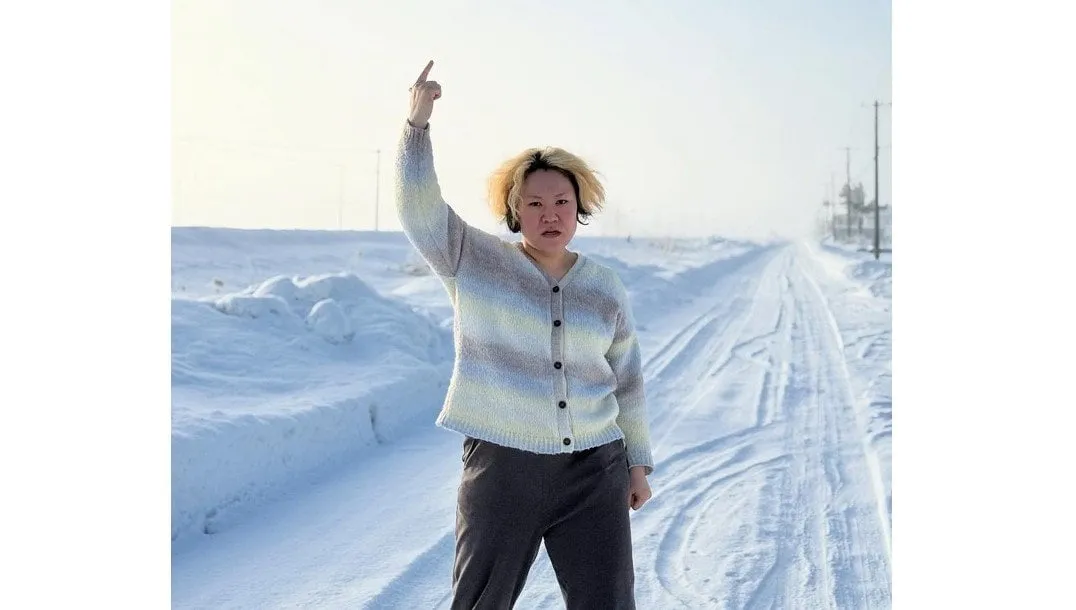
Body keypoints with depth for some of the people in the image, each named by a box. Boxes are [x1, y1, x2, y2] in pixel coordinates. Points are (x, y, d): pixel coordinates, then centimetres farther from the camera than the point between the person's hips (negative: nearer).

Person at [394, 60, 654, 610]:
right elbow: (418, 206, -14)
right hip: (501, 467, -2)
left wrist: (638, 462, 14)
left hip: (594, 470, 2)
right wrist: (418, 122, -25)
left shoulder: (605, 287, 6)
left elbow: (626, 379, 13)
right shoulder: (473, 261, 0)